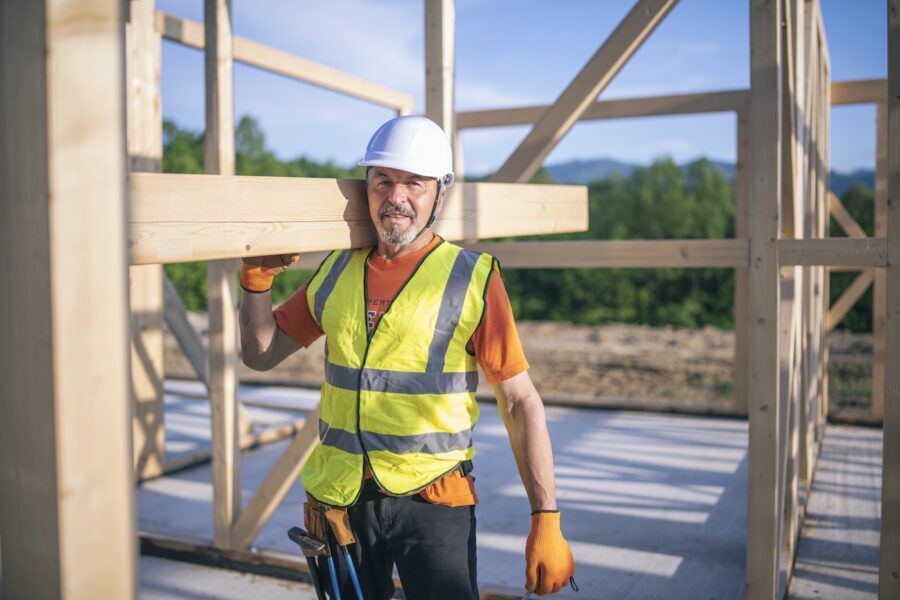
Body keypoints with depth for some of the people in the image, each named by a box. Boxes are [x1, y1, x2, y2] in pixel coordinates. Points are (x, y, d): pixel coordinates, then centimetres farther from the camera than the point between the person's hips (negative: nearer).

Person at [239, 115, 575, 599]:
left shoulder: (473, 280, -7)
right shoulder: (337, 272, 5)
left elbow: (520, 401, -7)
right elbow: (260, 354, 13)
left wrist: (546, 521, -11)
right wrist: (257, 281, -4)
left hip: (431, 500, -3)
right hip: (340, 500, 4)